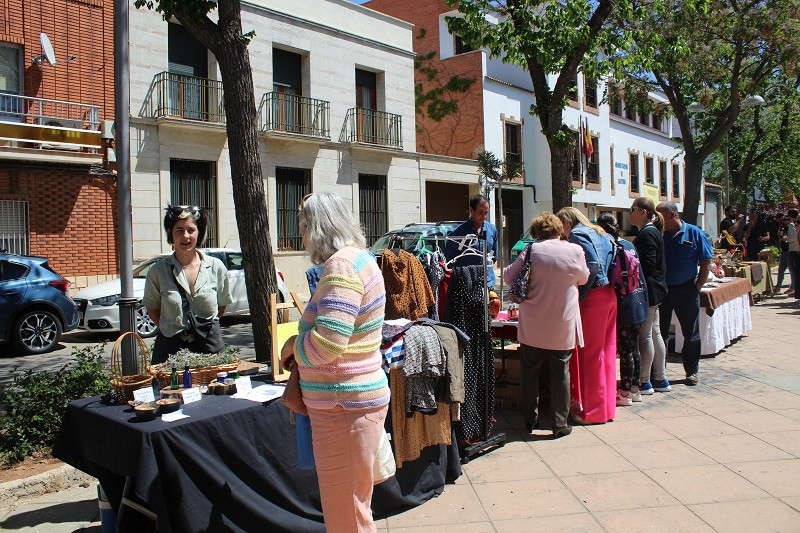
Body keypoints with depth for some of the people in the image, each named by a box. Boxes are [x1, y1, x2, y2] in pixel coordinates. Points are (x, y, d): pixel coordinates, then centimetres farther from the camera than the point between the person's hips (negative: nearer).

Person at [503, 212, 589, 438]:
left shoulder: (532, 250, -9)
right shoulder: (575, 251, -6)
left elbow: (508, 277, -1)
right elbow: (583, 278, 11)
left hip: (533, 327, 0)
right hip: (563, 327, 0)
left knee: (530, 372, 12)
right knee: (561, 373, 9)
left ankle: (529, 420, 22)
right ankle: (560, 424, 14)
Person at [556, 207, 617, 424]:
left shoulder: (577, 234, -6)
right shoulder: (600, 233, 20)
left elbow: (593, 265, -18)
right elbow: (611, 262, 15)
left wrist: (579, 295, -12)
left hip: (593, 298, -9)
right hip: (610, 295, 9)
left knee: (590, 353, -1)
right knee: (607, 351, 13)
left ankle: (593, 410, 6)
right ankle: (608, 406, 22)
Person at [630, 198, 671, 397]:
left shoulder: (647, 234, -15)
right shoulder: (653, 232, 16)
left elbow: (647, 265, -22)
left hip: (647, 292, -10)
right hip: (654, 291, 10)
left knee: (644, 336, -4)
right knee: (654, 334, 14)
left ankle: (643, 382, 3)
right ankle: (660, 379, 21)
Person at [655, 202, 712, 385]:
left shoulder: (693, 233, -4)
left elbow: (706, 262, -1)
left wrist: (697, 287, -5)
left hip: (686, 290, -1)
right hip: (662, 290, 1)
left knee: (691, 334, 9)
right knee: (659, 332, 6)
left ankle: (691, 371, 23)